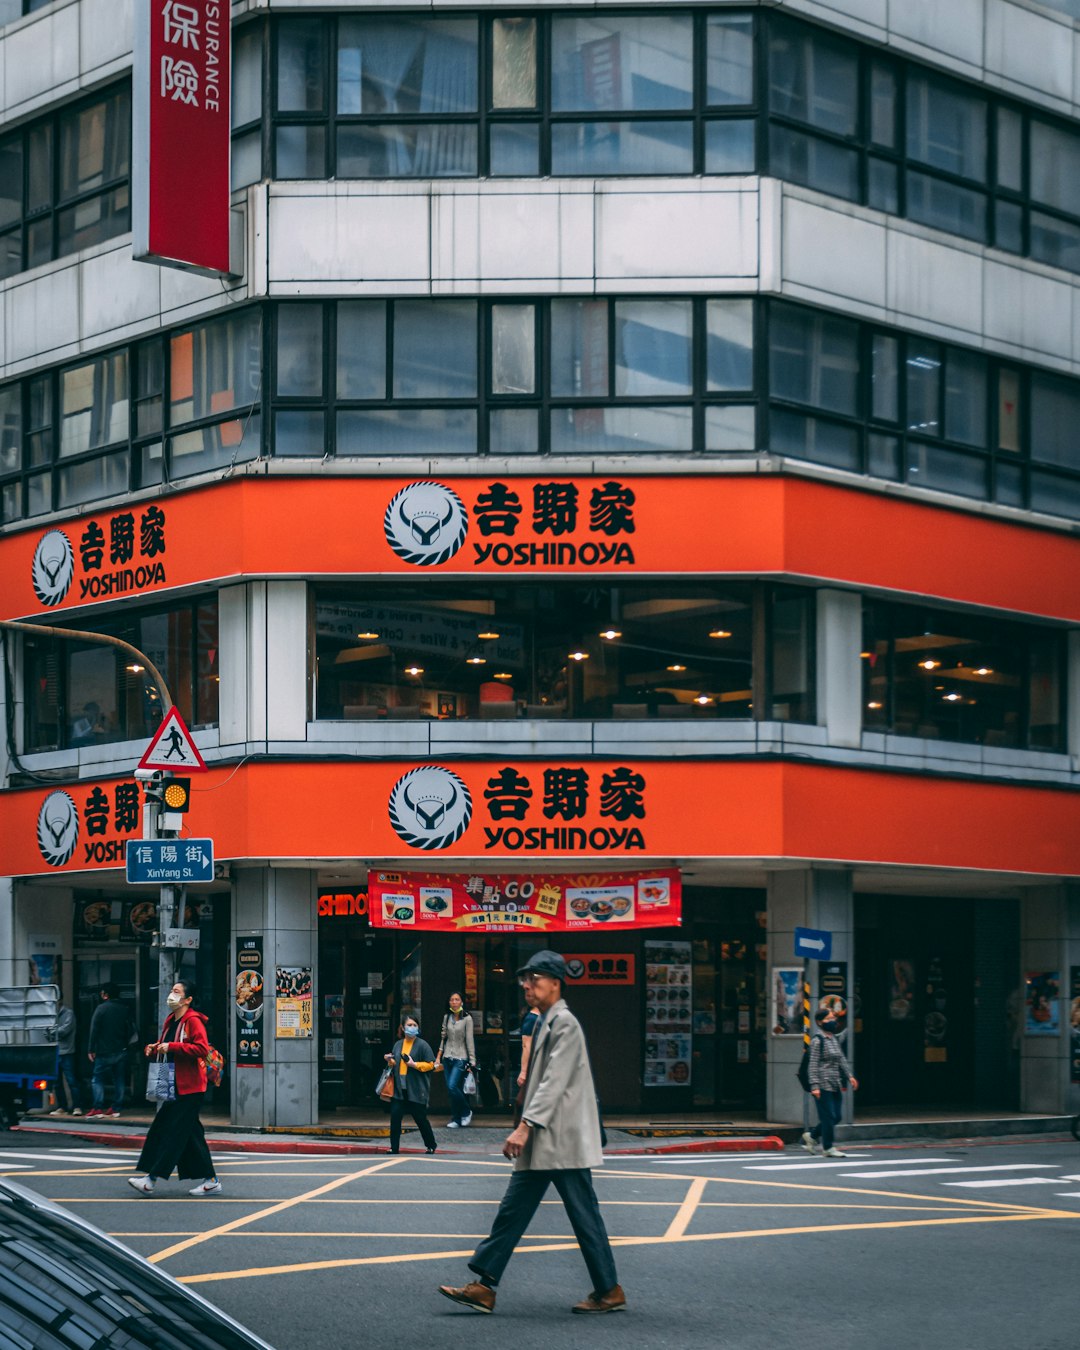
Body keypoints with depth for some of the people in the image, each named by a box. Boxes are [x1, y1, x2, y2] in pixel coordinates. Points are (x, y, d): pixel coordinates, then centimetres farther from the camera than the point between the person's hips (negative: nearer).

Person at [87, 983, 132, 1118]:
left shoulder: (101, 1008, -9)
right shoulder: (124, 1009, 6)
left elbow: (94, 1030, -11)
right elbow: (130, 1030, 11)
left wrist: (91, 1050, -7)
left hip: (105, 1052, -5)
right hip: (121, 1051, 5)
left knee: (97, 1079, 1)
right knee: (119, 1081, 10)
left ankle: (97, 1108, -9)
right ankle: (116, 1108, 7)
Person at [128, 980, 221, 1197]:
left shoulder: (193, 1021, -12)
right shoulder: (171, 1021, 16)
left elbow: (202, 1048, -24)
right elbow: (166, 1046, 30)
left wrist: (171, 1047, -24)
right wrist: (155, 1049, 7)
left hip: (190, 1087, -10)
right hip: (176, 1086, 10)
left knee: (174, 1131, -10)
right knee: (191, 1133, 9)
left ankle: (151, 1180, -13)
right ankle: (210, 1180, 13)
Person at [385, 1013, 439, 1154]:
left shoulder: (422, 1045, -5)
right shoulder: (398, 1045, 11)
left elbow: (430, 1064, -7)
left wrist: (414, 1064, -17)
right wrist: (390, 1061, 2)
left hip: (416, 1090, -4)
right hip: (399, 1088, 4)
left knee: (421, 1119, 5)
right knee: (395, 1117, -4)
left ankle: (431, 1146, 22)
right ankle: (394, 1148, 4)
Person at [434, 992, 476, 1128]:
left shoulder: (467, 1019, -7)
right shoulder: (447, 1017, 8)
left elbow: (469, 1040, -7)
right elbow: (444, 1037, 14)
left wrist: (472, 1061, -9)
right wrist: (438, 1056, 10)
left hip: (460, 1058, -5)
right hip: (448, 1058, 5)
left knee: (452, 1086, -17)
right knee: (450, 1089, 4)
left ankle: (466, 1112, 2)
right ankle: (456, 1119, 12)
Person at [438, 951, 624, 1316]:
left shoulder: (564, 1023, -12)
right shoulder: (545, 1023, 17)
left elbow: (554, 1083, -20)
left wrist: (525, 1126, -25)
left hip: (563, 1142, -10)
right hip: (542, 1144, 10)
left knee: (584, 1217, -2)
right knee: (513, 1210, 5)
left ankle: (609, 1292, 8)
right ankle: (483, 1287, 3)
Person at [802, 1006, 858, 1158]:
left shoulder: (834, 1039, 14)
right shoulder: (817, 1041, -9)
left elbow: (842, 1059, 21)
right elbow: (813, 1065, -12)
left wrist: (849, 1076, 12)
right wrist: (815, 1086, -17)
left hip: (835, 1085, 8)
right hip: (823, 1085, -8)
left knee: (836, 1117, 9)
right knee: (828, 1117, -4)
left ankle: (811, 1136, 25)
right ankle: (828, 1148, 7)